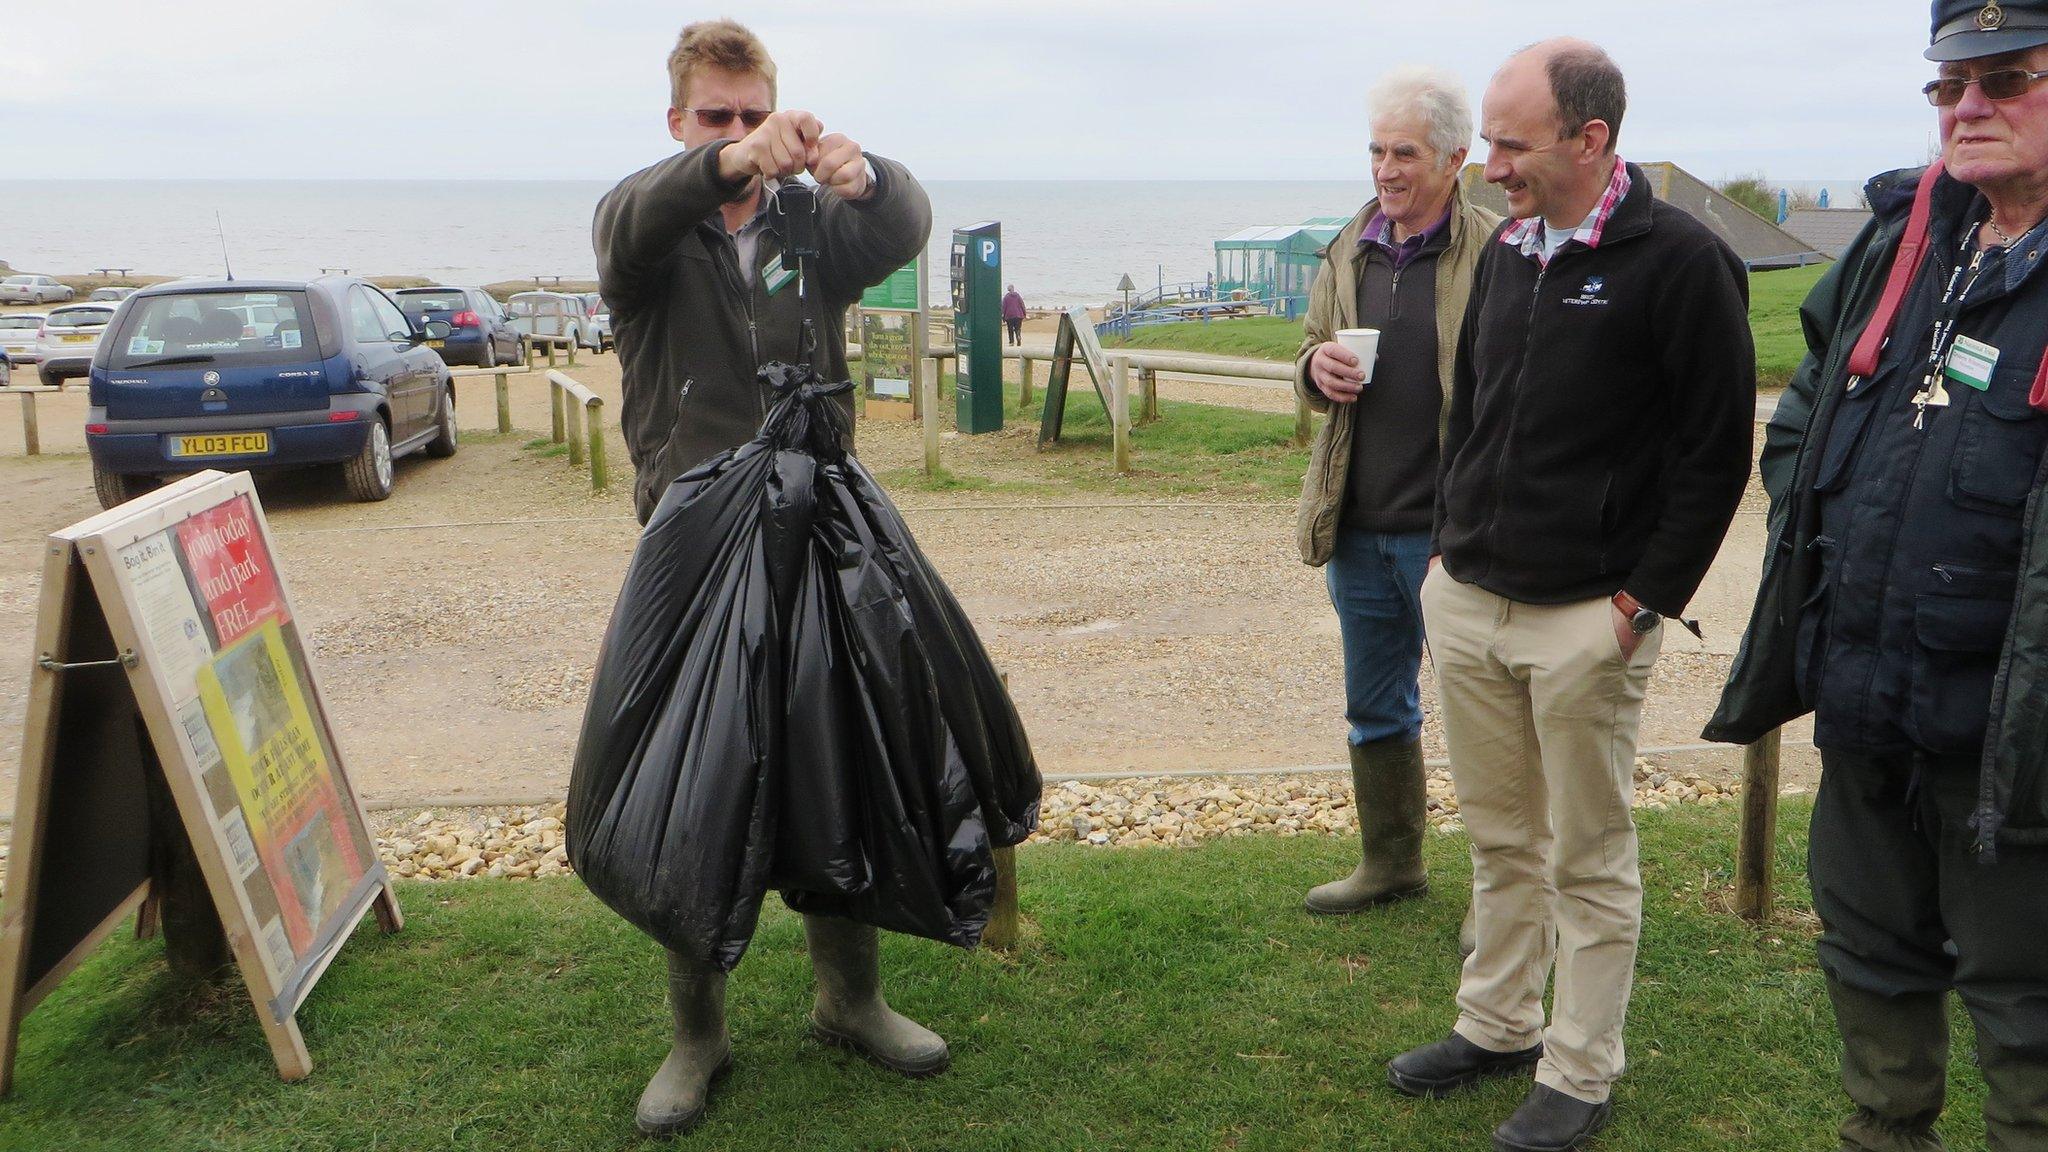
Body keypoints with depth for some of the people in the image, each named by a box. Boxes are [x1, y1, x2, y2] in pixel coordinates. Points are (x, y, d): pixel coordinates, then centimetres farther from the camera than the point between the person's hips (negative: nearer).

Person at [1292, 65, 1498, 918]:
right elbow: (1310, 349, 21)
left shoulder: (1495, 256, -11)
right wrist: (1317, 368, -5)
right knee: (1375, 710, 19)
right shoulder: (1349, 253, 9)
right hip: (1359, 529, 7)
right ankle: (1390, 863, 38)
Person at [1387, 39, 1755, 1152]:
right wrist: (1448, 547, 13)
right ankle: (1498, 1025, 33)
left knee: (1590, 859, 7)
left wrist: (1645, 600, -12)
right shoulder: (1506, 251, 11)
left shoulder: (1679, 260, -11)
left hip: (1586, 620, -6)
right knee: (1500, 839, 17)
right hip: (1465, 601, 6)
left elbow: (1716, 452, -10)